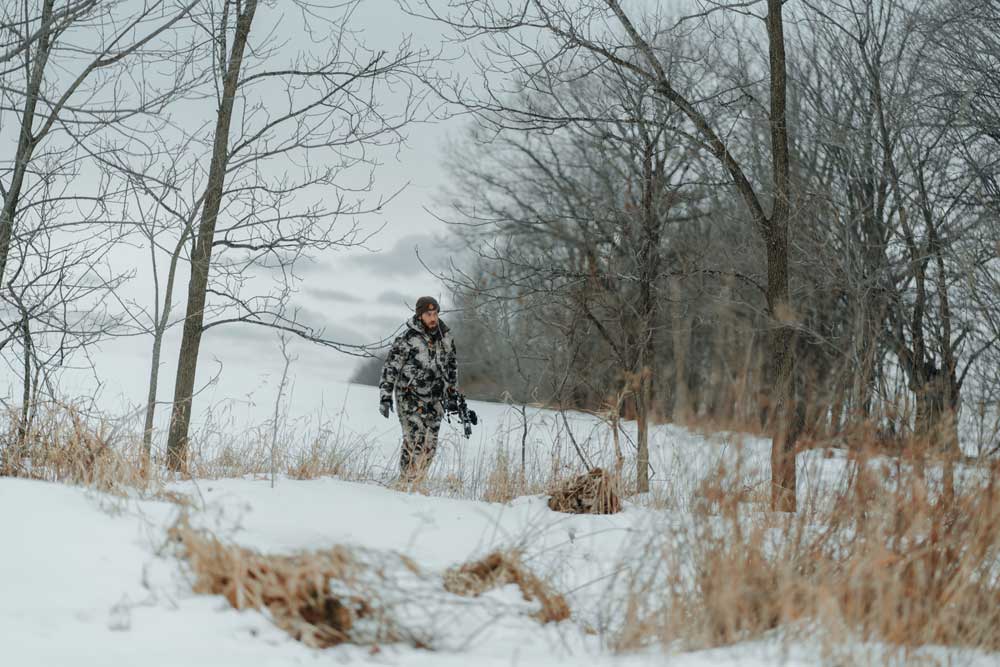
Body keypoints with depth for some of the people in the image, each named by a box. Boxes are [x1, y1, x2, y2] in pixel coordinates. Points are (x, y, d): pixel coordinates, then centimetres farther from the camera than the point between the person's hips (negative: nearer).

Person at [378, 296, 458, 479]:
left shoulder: (445, 336, 6)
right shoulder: (407, 338, -11)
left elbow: (452, 362, 23)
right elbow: (390, 367, -7)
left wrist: (451, 389, 23)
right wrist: (385, 397, -11)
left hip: (435, 400, 5)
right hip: (410, 399, -5)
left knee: (430, 444, 4)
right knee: (415, 441, -14)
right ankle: (406, 481, -6)